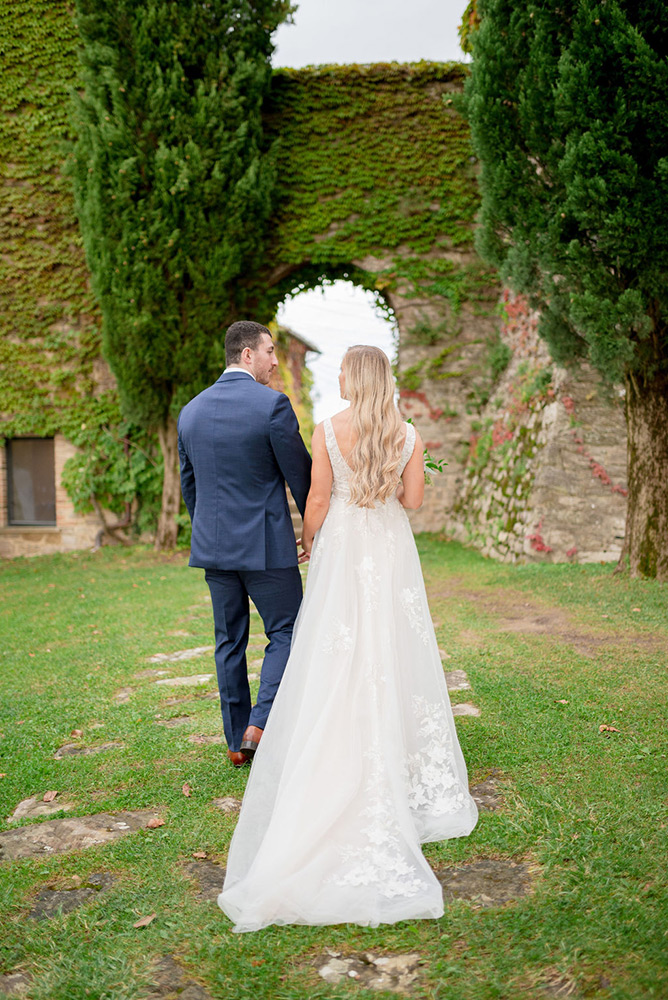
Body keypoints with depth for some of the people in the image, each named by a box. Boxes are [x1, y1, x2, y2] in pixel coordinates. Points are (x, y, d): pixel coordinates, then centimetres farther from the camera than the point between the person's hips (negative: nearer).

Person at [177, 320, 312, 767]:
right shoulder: (273, 404, -12)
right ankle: (260, 725, -4)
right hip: (266, 544, -6)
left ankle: (237, 741, 21)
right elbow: (301, 472, -8)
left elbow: (188, 483, 14)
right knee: (286, 633, 8)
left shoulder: (191, 411, 7)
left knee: (229, 641, 14)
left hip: (213, 545, 6)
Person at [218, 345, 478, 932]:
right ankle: (400, 767, 20)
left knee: (338, 654, 6)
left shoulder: (328, 431, -9)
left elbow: (318, 499, -8)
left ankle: (338, 767, 12)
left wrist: (308, 540, 9)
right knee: (393, 649, 11)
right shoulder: (407, 435, -2)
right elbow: (413, 498, 1)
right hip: (391, 549, 3)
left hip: (342, 545, -2)